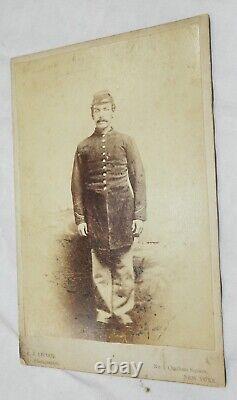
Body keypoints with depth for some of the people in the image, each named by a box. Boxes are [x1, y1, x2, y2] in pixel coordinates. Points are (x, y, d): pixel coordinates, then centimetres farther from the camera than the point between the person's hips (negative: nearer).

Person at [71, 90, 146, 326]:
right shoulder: (84, 147, 8)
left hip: (122, 209, -1)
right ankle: (103, 311, 19)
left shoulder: (125, 141, 5)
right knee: (99, 265, 5)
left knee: (123, 264, 3)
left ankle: (122, 310, 17)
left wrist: (139, 215, -3)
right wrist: (79, 218, 4)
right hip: (95, 212, 1)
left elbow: (138, 179, 3)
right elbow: (77, 185, 9)